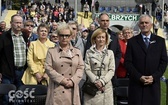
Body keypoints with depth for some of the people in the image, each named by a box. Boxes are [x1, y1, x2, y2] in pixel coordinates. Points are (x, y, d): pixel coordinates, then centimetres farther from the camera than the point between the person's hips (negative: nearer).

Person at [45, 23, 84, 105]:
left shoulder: (77, 52, 13)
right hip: (57, 89, -2)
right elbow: (48, 68, -2)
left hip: (72, 89, 2)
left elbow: (81, 67, 6)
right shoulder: (51, 51, 6)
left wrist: (72, 81, -9)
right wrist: (62, 80, -11)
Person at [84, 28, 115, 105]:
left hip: (106, 86, 1)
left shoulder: (110, 53, 9)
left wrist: (102, 81, -11)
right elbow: (87, 69, -1)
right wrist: (96, 81, -13)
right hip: (92, 86, -1)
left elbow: (112, 70, 2)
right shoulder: (89, 52, 5)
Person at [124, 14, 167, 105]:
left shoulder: (160, 41, 8)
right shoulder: (132, 41, 4)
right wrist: (139, 77, -11)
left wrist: (154, 77, -7)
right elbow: (127, 62, 0)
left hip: (153, 84, 1)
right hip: (136, 84, -1)